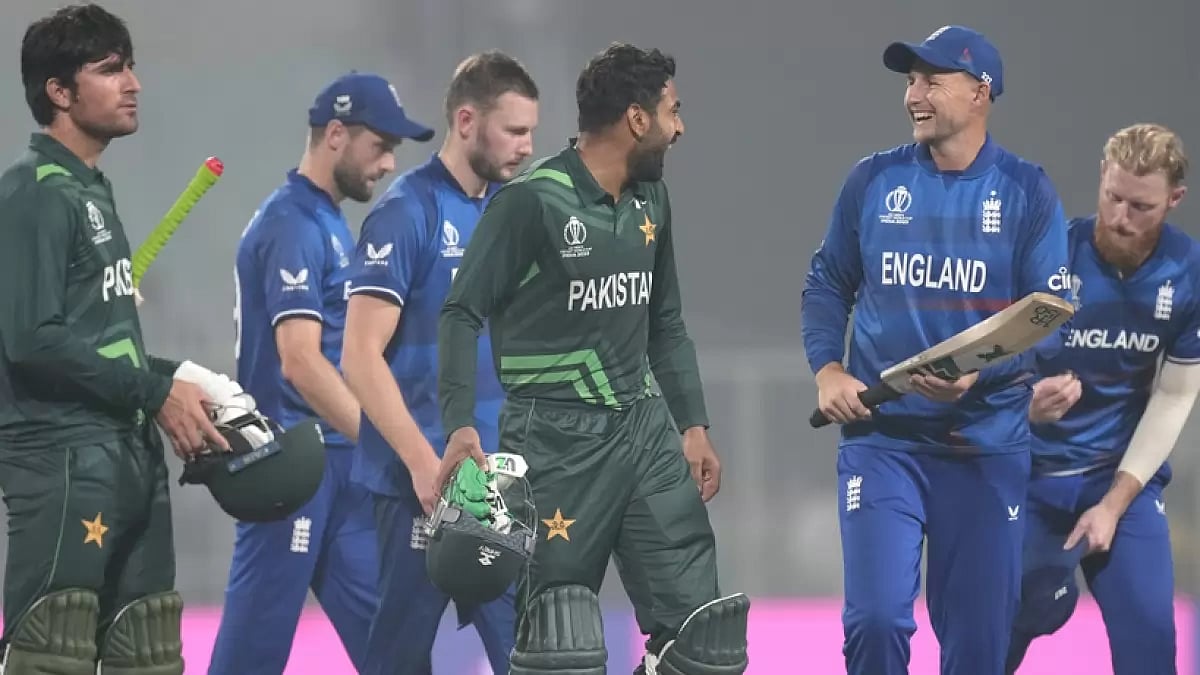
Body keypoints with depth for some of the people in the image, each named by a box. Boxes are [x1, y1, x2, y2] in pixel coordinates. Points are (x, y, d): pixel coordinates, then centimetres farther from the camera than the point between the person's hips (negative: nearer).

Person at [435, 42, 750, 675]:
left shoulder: (650, 200, 11)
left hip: (645, 428, 7)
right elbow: (463, 313, -11)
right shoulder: (532, 199, -11)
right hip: (558, 438, -7)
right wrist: (461, 427, -22)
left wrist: (693, 426, 15)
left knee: (700, 621, -1)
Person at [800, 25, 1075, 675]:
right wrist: (827, 370, -5)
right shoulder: (873, 180, 3)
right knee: (875, 619, -12)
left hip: (987, 448, 0)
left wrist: (980, 370, -22)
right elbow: (827, 284, 12)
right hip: (880, 438, 0)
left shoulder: (1026, 192, -2)